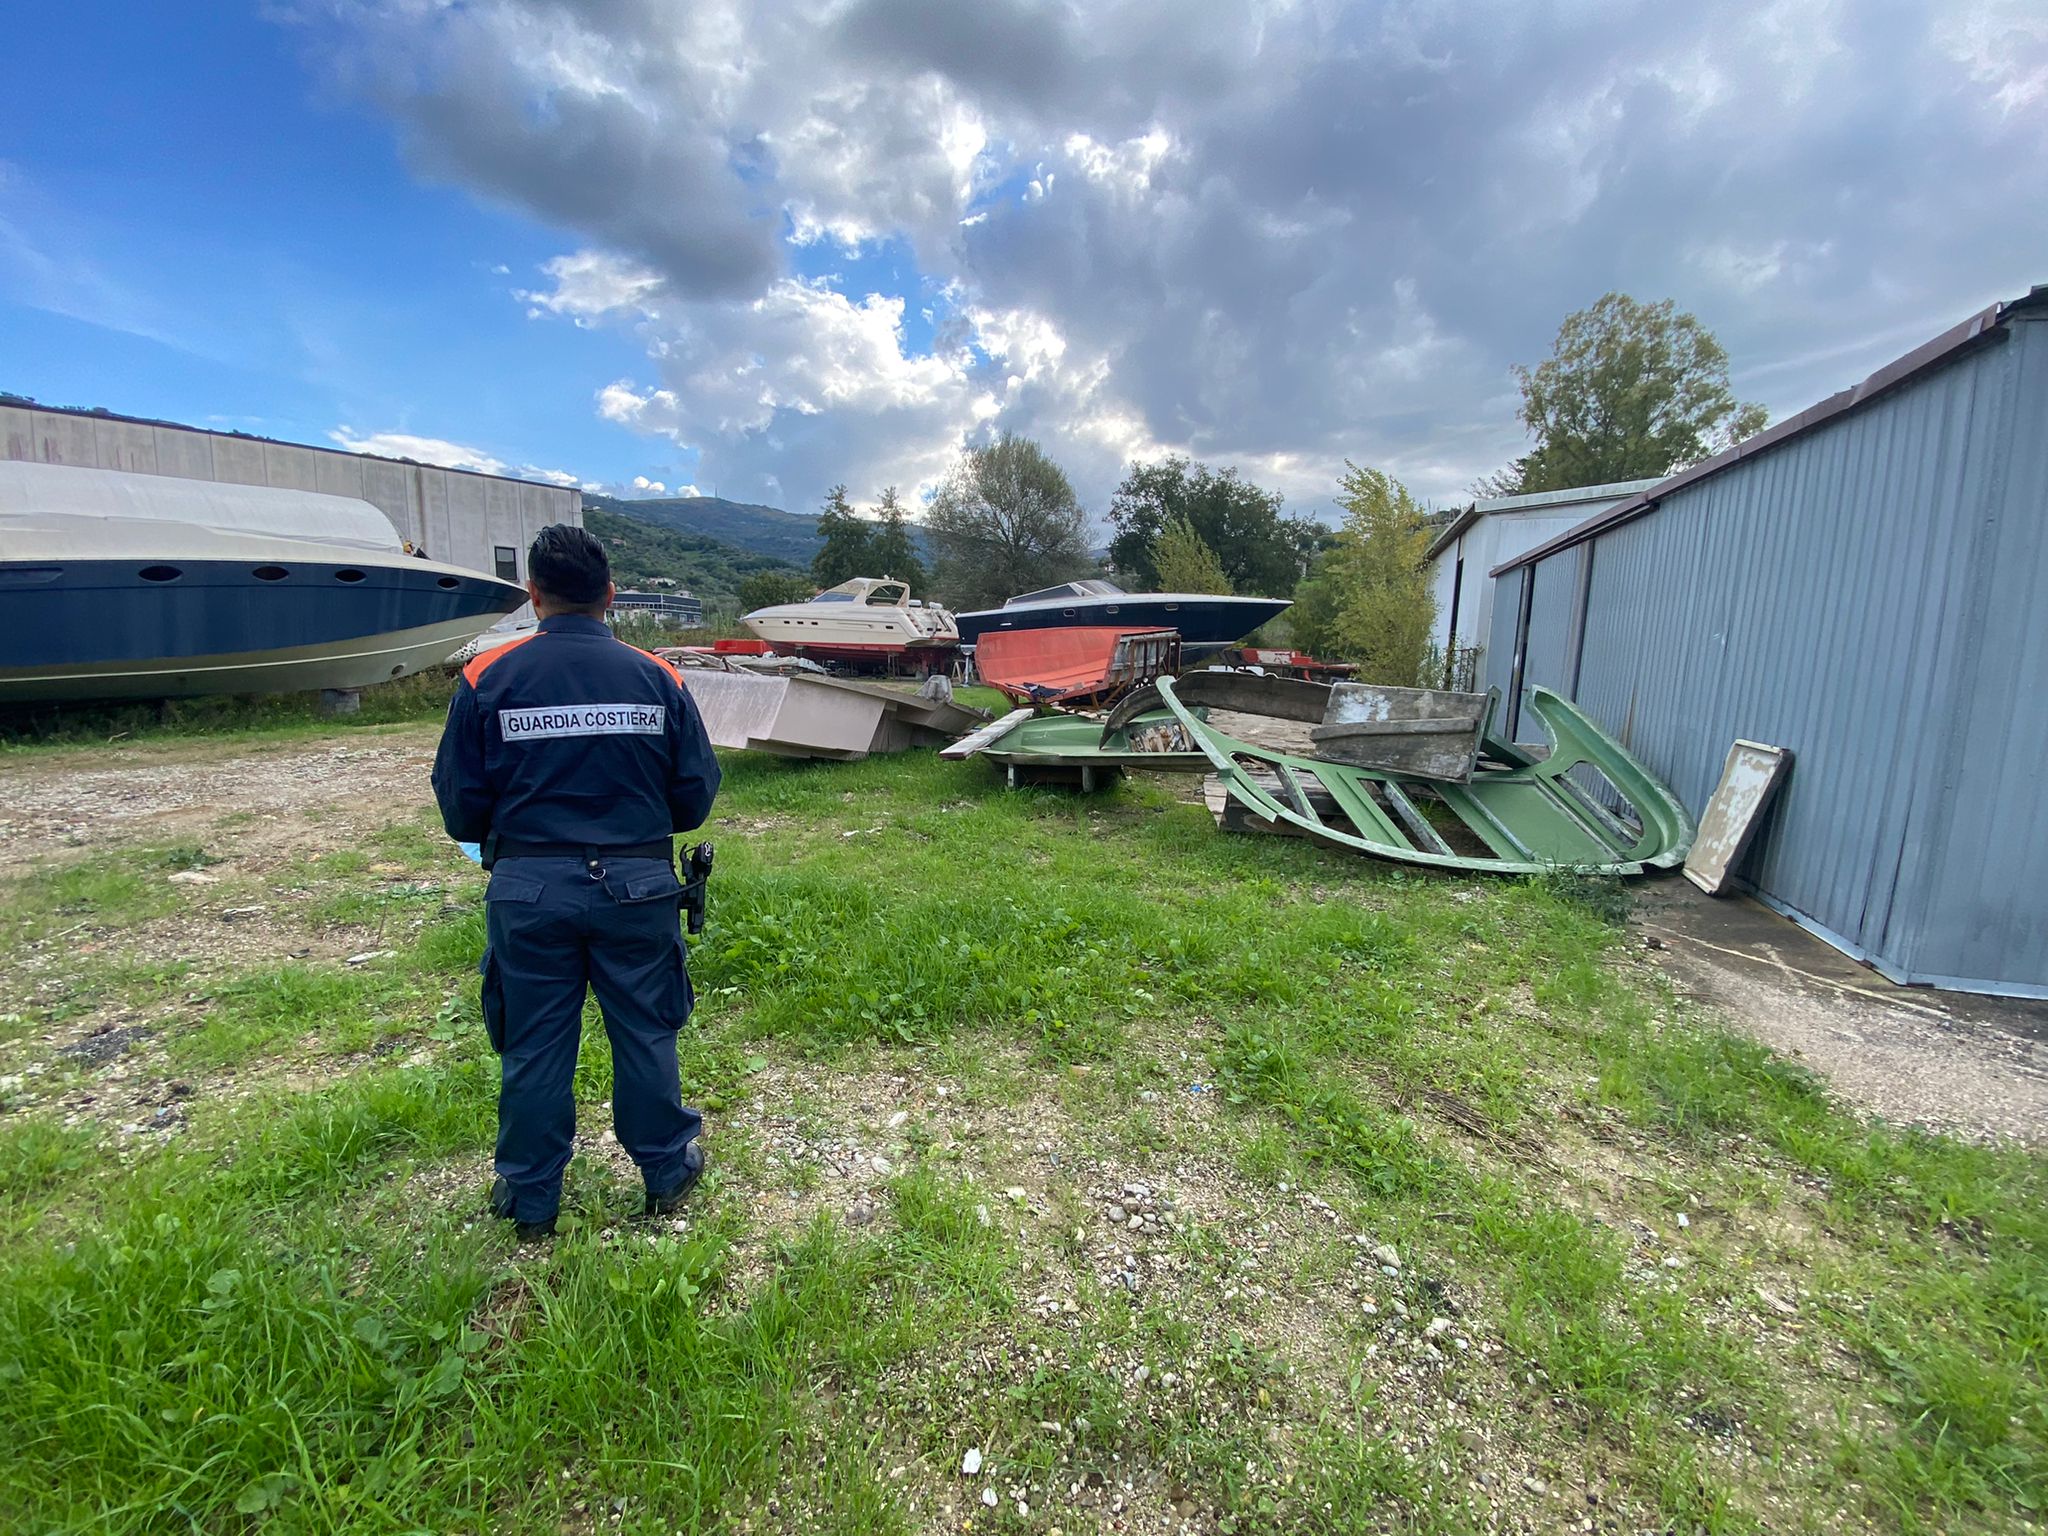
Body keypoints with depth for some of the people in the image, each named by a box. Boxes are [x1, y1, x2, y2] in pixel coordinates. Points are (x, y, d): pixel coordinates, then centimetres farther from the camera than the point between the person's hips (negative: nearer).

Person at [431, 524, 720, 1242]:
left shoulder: (488, 678, -6)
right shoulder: (657, 677, -5)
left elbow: (460, 806, -2)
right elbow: (695, 794, -1)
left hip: (530, 888, 0)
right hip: (637, 884, 0)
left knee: (533, 1046, 15)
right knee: (644, 1034, 16)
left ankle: (530, 1200, 32)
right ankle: (667, 1171, 32)